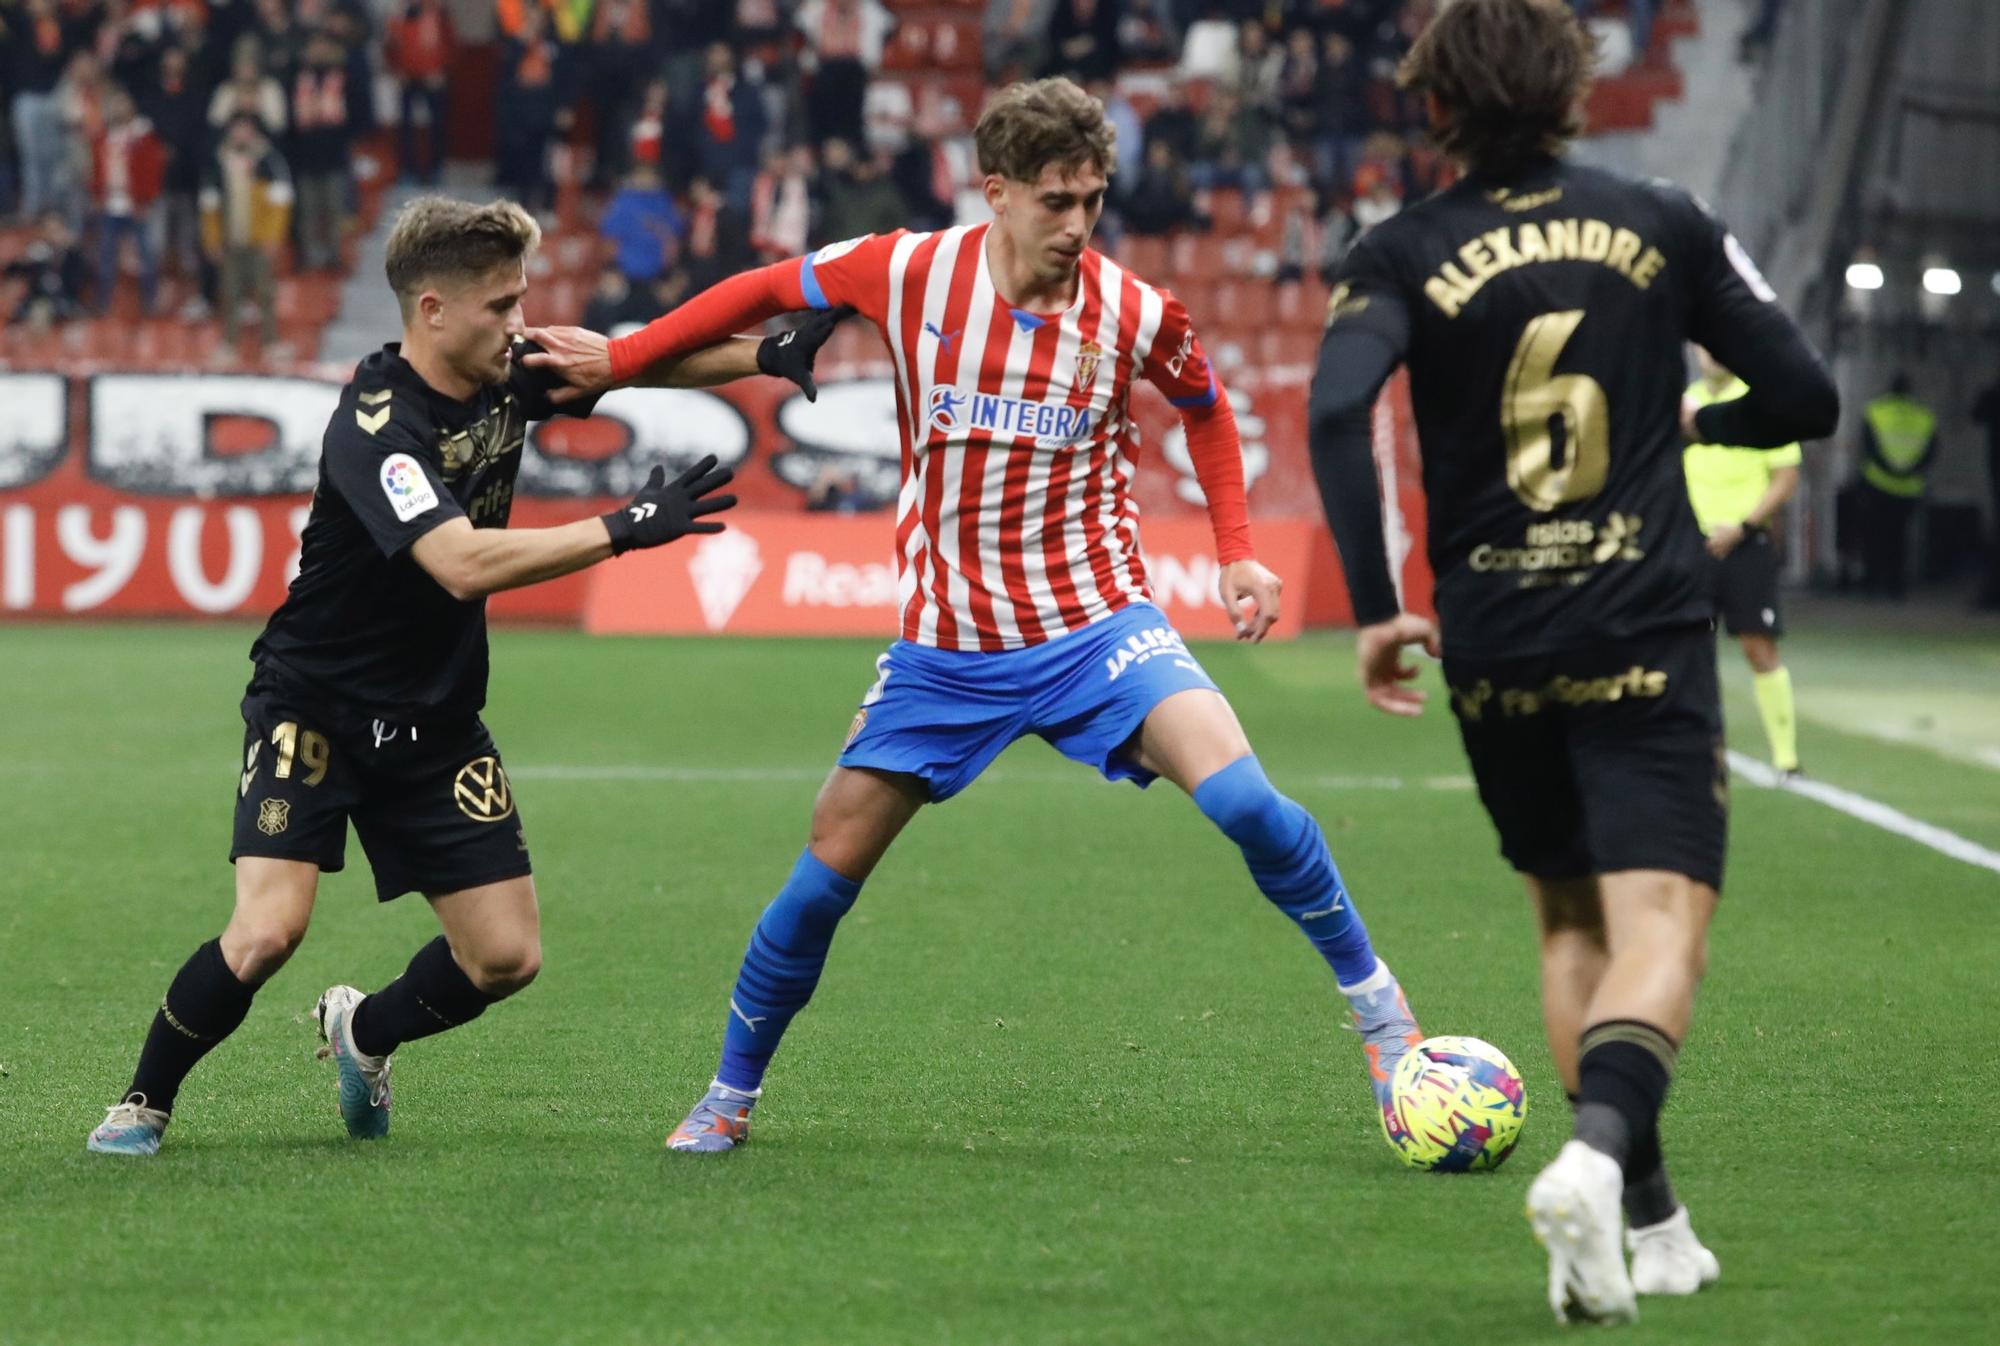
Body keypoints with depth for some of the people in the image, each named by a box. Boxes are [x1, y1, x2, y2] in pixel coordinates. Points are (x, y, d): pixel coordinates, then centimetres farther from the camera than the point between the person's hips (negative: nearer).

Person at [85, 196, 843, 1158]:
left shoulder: (506, 377, -4)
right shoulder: (375, 426, -26)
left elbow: (640, 361, 10)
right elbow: (465, 564, -38)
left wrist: (769, 357, -4)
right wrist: (626, 528, -38)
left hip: (435, 721, 7)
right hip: (315, 708, -7)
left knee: (506, 956, -1)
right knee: (268, 931, -21)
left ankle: (365, 1032, 30)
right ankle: (144, 1103, 3)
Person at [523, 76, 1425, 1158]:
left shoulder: (1132, 313, -10)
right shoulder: (913, 275, -11)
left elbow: (1204, 404, 12)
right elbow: (769, 289, 7)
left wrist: (1237, 551, 6)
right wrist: (620, 360, 8)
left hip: (1095, 622, -1)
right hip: (945, 647, 1)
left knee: (1242, 799, -22)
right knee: (830, 865, 1)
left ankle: (1377, 1007, -4)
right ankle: (731, 1093, 21)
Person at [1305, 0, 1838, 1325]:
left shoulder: (1402, 256, 1)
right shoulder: (1665, 224, 4)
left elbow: (1338, 411, -16)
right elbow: (1805, 396, 7)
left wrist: (1376, 608, -10)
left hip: (1492, 653, 2)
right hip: (1643, 639, -2)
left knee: (1572, 923, 19)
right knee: (1659, 929, -8)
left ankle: (1647, 1220, 17)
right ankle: (1600, 1151, -35)